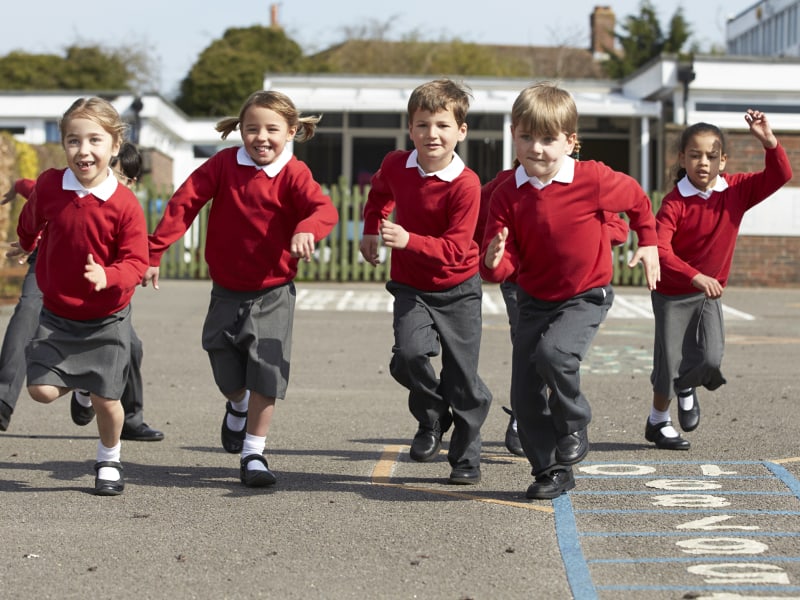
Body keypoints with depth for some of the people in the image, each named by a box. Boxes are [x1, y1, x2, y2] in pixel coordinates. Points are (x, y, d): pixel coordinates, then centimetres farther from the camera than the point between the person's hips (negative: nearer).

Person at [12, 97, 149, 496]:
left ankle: (109, 461, 31)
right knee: (41, 390, -8)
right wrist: (27, 245, 34)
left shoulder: (124, 204, -19)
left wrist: (108, 277, -38)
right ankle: (79, 384, 27)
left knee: (105, 400, 3)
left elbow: (136, 261, -17)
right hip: (56, 316, 2)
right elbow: (30, 222, 14)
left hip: (107, 319, -2)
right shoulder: (48, 185, -10)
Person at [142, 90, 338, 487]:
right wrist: (153, 252, -13)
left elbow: (324, 208, -28)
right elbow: (183, 203, -7)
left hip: (273, 293, -2)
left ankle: (253, 454, 9)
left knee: (265, 375, -6)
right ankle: (237, 407, 46)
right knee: (227, 375, 10)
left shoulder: (292, 174, -11)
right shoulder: (224, 164, -6)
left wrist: (306, 229, -51)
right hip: (227, 291, 2)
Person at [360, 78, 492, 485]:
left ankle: (466, 459, 22)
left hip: (457, 290, -3)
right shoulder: (395, 165, -7)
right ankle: (432, 419, 8)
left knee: (463, 380, 3)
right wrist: (371, 230, 12)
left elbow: (455, 249, -25)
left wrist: (408, 240, -37)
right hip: (410, 288, 3)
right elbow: (380, 193, 20)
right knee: (409, 354, -22)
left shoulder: (466, 184, -21)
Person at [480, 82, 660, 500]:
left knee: (553, 353, -31)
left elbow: (637, 200, 5)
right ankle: (551, 471, 19)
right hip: (534, 300, 4)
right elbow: (505, 265, -10)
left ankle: (575, 430, -4)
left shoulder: (592, 180, -16)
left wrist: (649, 244, 10)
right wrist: (494, 262, -32)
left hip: (585, 297, -4)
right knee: (525, 395, 1)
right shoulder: (508, 194, -9)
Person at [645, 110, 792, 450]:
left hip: (710, 293, 3)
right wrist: (695, 276, -42)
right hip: (673, 293, -3)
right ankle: (658, 422, 30)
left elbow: (779, 176, -13)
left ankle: (687, 387, 25)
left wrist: (769, 142, -29)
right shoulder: (675, 203, -21)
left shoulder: (736, 190, -8)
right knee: (669, 363, 4)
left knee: (712, 361, -12)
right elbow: (660, 249, -31)